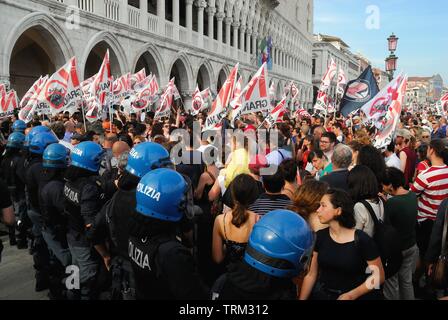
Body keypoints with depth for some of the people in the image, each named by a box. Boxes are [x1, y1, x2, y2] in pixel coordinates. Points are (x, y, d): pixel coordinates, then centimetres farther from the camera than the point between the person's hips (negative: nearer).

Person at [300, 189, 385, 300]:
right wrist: (302, 298, -6)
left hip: (356, 296, -3)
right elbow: (311, 275, 2)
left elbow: (379, 277, -7)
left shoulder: (362, 240, -13)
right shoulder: (320, 237, -2)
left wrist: (351, 295, -15)